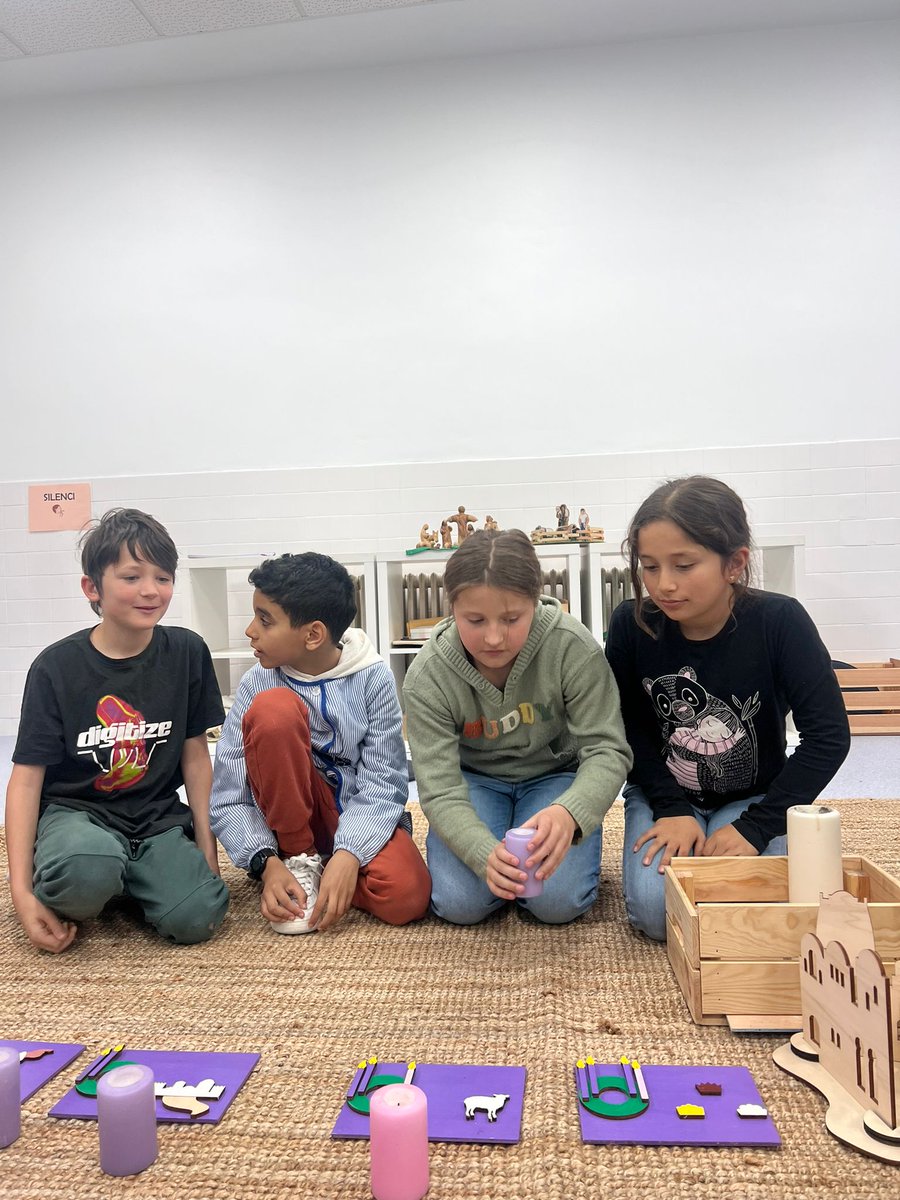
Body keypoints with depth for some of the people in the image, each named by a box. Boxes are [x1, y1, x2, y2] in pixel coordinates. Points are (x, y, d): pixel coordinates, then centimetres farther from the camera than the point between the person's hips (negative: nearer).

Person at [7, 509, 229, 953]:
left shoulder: (187, 652, -4)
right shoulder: (55, 667, -9)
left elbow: (196, 756, 3)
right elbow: (27, 779, -7)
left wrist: (207, 851, 1)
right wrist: (21, 891, -13)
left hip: (157, 816, 2)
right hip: (75, 810, -2)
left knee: (196, 918, -23)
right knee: (86, 869, -37)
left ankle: (122, 878, 7)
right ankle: (61, 900, -1)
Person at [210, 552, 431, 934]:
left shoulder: (372, 677, -13)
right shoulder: (256, 684, -10)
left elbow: (383, 783, -15)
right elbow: (227, 799, -11)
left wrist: (348, 855, -30)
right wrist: (267, 862, -26)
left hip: (360, 816, -1)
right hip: (295, 815, 1)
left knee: (406, 897, -33)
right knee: (274, 707, -27)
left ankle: (325, 862, -1)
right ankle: (299, 858, -12)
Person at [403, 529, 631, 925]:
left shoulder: (574, 648, -27)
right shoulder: (427, 676, -24)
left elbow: (607, 751, -24)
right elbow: (440, 791, -24)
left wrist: (568, 812, -46)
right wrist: (486, 854, -44)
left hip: (554, 774, 0)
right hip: (475, 779, 1)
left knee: (559, 901, -21)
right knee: (459, 903, -20)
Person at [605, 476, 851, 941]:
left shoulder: (779, 621, -21)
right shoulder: (631, 624, -17)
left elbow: (828, 734, -18)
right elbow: (629, 728, -6)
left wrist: (757, 826, -21)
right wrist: (673, 810, -16)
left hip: (753, 798, 0)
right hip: (665, 794, 1)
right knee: (658, 911, -22)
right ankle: (675, 844, 10)